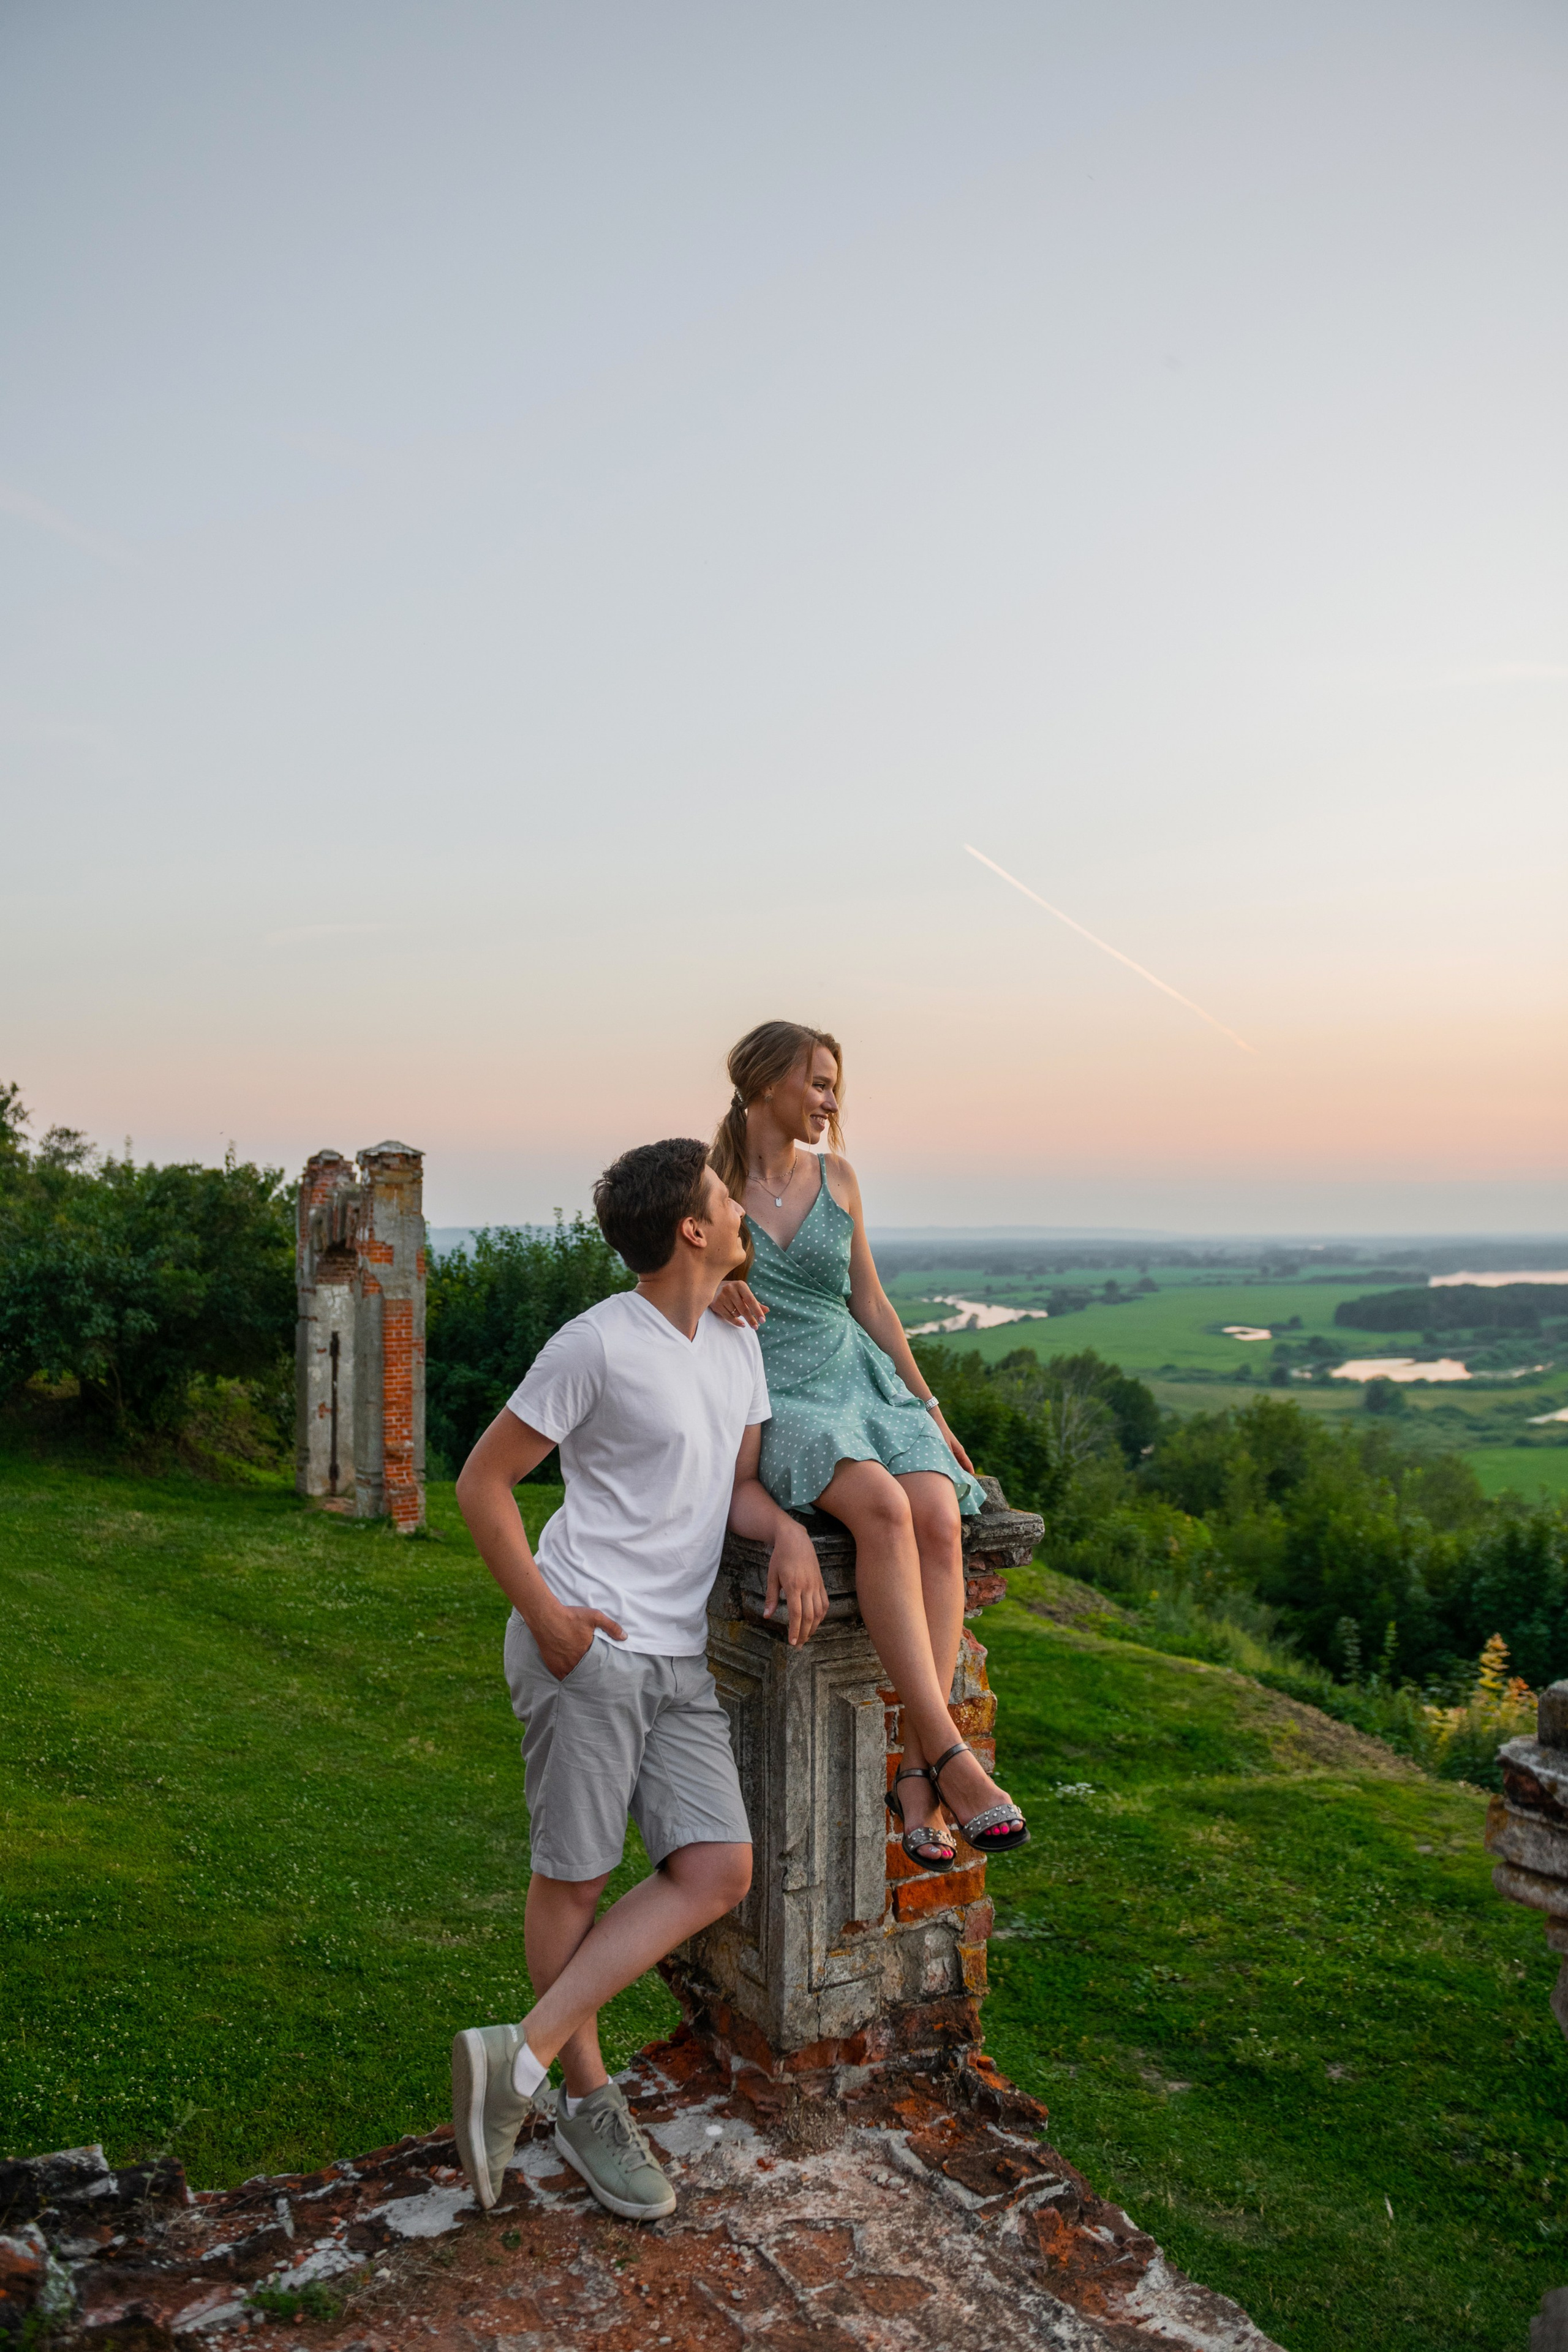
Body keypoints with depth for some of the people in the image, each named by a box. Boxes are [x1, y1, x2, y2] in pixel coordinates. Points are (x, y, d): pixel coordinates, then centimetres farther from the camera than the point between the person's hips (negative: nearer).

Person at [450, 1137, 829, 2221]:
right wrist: (543, 1611, -14)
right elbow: (483, 1482, -7)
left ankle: (523, 2054, 2)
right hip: (587, 1645, -7)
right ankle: (588, 2101, 23)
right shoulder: (599, 1345, -12)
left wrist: (791, 1533, -5)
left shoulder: (737, 1340, 12)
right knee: (574, 1879, 3)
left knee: (719, 1870, -2)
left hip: (680, 1656, 7)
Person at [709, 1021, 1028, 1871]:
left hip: (859, 1382, 4)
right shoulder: (706, 1179, 1)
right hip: (769, 1404, -4)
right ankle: (950, 1756, -31)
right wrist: (709, 1282, -24)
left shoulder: (837, 1178, 12)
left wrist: (927, 1408, 13)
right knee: (883, 1507, -34)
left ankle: (915, 1775, -24)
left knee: (940, 1519, -27)